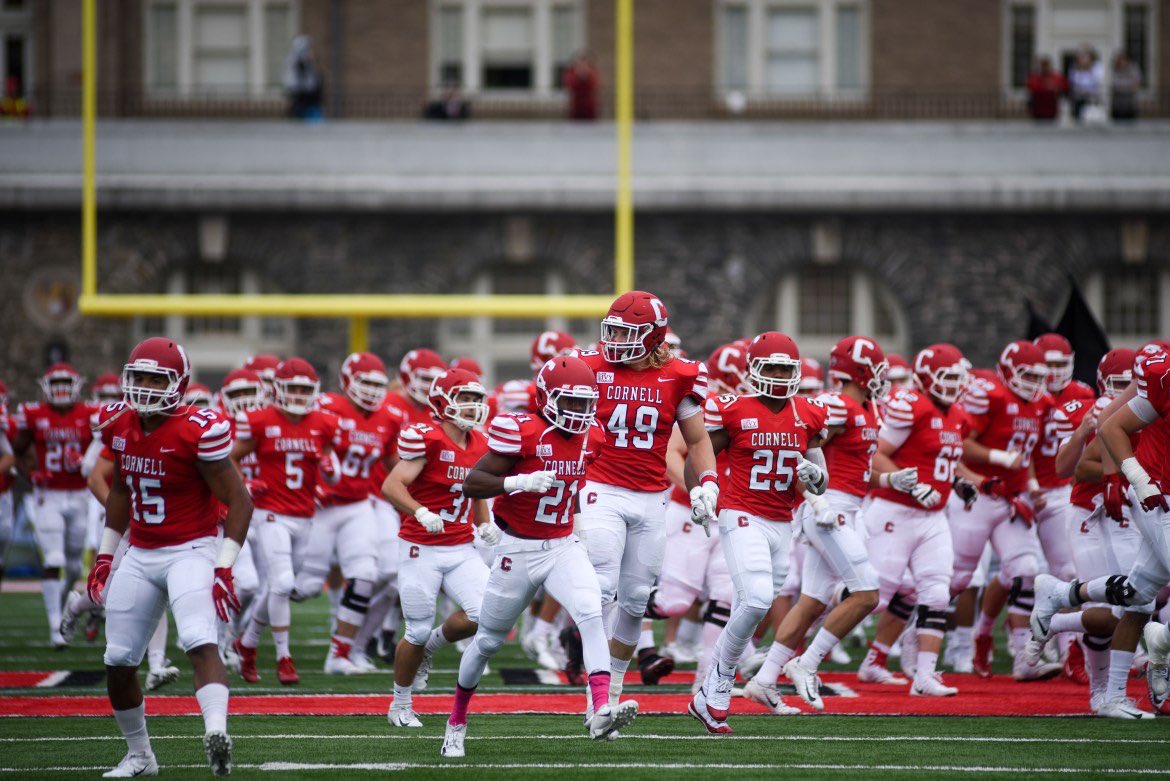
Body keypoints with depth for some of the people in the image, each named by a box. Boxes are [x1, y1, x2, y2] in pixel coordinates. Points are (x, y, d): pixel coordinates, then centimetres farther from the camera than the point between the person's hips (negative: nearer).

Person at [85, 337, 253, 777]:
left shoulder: (196, 432, -17)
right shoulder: (119, 425, 3)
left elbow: (238, 501, -14)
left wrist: (224, 568, -19)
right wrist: (106, 553, 18)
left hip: (190, 552, -7)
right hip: (140, 556, 7)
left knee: (200, 644, -27)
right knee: (118, 662, 7)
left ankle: (217, 736, -44)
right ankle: (139, 756, 23)